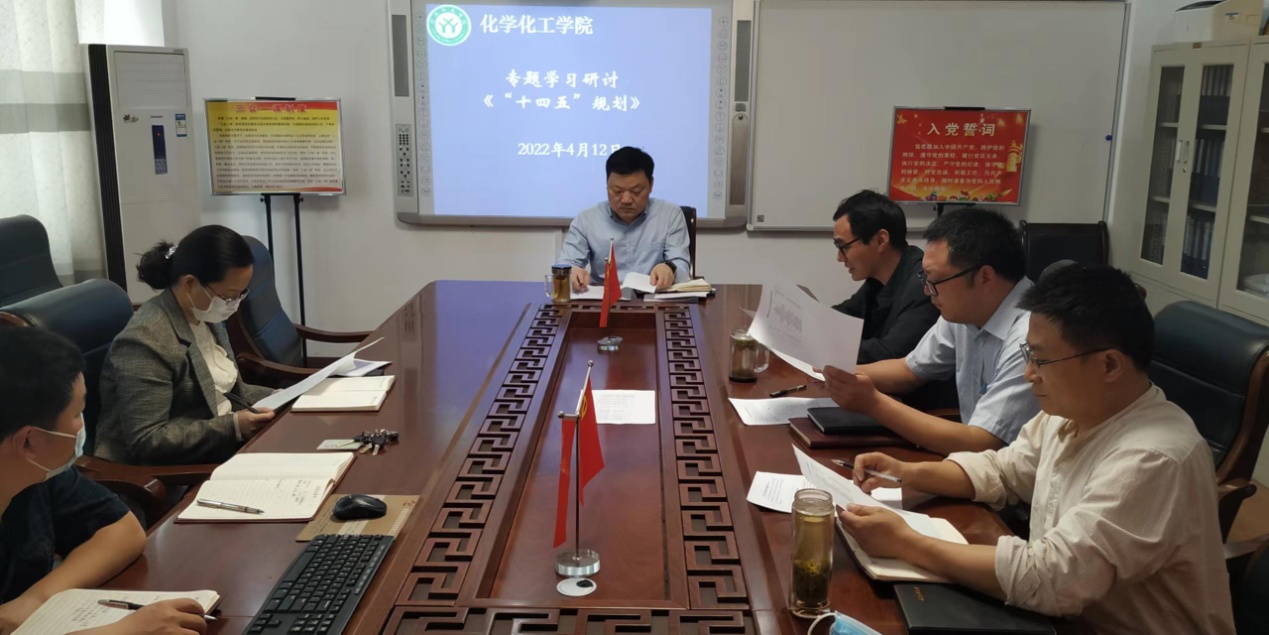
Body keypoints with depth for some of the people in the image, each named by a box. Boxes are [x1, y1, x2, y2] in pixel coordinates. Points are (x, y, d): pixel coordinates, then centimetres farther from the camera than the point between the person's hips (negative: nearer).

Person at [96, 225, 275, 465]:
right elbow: (146, 441, -24)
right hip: (171, 468, -8)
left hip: (225, 443, 8)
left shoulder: (206, 317, 5)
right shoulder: (146, 341, -22)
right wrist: (233, 426, -26)